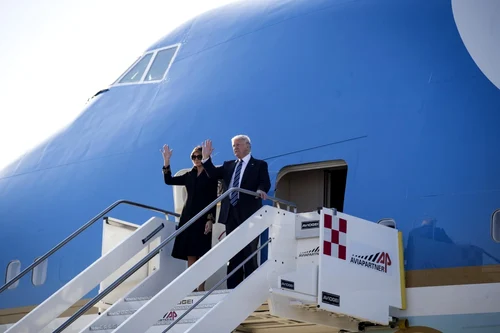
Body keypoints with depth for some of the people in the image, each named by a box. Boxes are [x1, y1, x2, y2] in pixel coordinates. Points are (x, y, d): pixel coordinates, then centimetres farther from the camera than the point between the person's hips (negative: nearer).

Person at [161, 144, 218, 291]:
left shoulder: (211, 176, 0)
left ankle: (201, 288, -4)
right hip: (188, 217, 5)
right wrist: (166, 162, -1)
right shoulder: (189, 176, 14)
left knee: (201, 254, -6)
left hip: (203, 217, -5)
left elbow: (213, 199, -5)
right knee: (190, 255, 3)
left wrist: (210, 219, -14)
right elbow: (169, 180, 10)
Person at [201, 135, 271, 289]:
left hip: (248, 213, -6)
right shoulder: (228, 165, 19)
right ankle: (232, 289, 12)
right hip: (231, 213, 6)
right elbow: (214, 173, 8)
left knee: (249, 252, -3)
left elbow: (265, 183, -9)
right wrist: (206, 158, -3)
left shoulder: (259, 165, 3)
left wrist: (260, 190, -31)